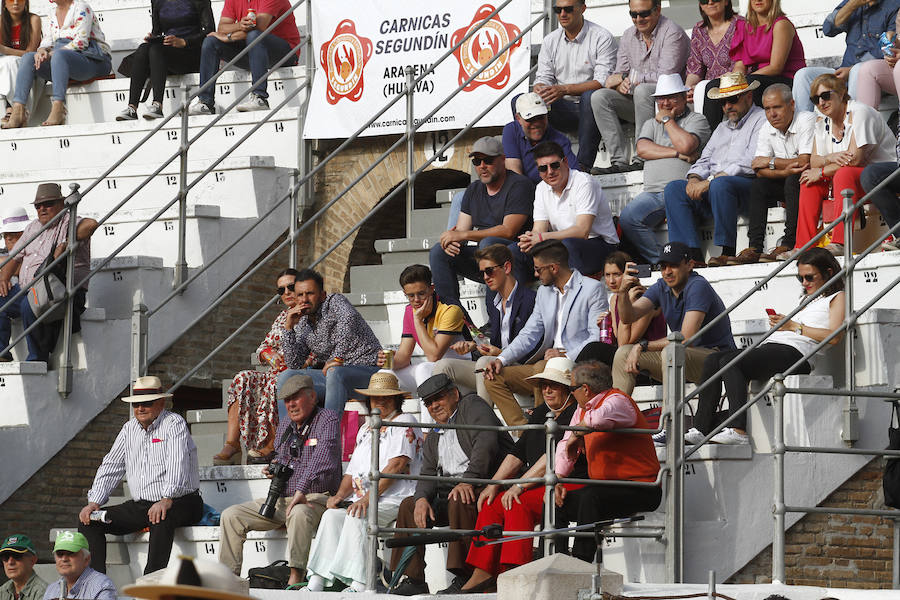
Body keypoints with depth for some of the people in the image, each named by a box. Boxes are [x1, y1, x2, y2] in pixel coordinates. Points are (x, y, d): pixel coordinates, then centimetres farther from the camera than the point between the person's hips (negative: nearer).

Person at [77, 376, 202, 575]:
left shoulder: (174, 424, -7)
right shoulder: (130, 428, 14)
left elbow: (178, 466, -22)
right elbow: (110, 467, 15)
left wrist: (167, 500, -37)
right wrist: (94, 502, 1)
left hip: (179, 504, -7)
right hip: (140, 505, 7)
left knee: (161, 518, -42)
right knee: (88, 519, -6)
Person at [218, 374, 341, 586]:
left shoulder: (328, 419, -7)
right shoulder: (284, 427, 17)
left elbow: (322, 458, -24)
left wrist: (301, 490, -34)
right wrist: (273, 469, 6)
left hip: (315, 498, -8)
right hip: (280, 500, 8)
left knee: (299, 513, -42)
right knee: (231, 516, -4)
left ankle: (296, 577, -42)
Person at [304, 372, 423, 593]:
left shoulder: (404, 422, 1)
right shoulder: (365, 430, 26)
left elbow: (396, 466, -12)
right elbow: (353, 471, 25)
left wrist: (367, 498, -20)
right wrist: (340, 495, 2)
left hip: (396, 500, -7)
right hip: (362, 498, 7)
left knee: (357, 517, -33)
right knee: (332, 515, -20)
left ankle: (359, 584, -38)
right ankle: (316, 583, -28)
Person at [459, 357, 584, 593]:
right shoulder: (539, 416, 21)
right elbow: (518, 454, 18)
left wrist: (520, 486, -21)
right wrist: (494, 484, 3)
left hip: (572, 485, -9)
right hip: (540, 486, 9)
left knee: (518, 503, -30)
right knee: (491, 504, -11)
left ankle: (513, 572, -37)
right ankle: (483, 572, -17)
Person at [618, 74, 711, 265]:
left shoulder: (696, 120, 12)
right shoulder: (651, 123, 27)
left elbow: (686, 145, -9)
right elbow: (642, 149, 7)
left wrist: (668, 120, 6)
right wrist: (677, 154, -2)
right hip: (653, 192, 5)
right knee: (627, 219, -24)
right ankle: (659, 260, -19)